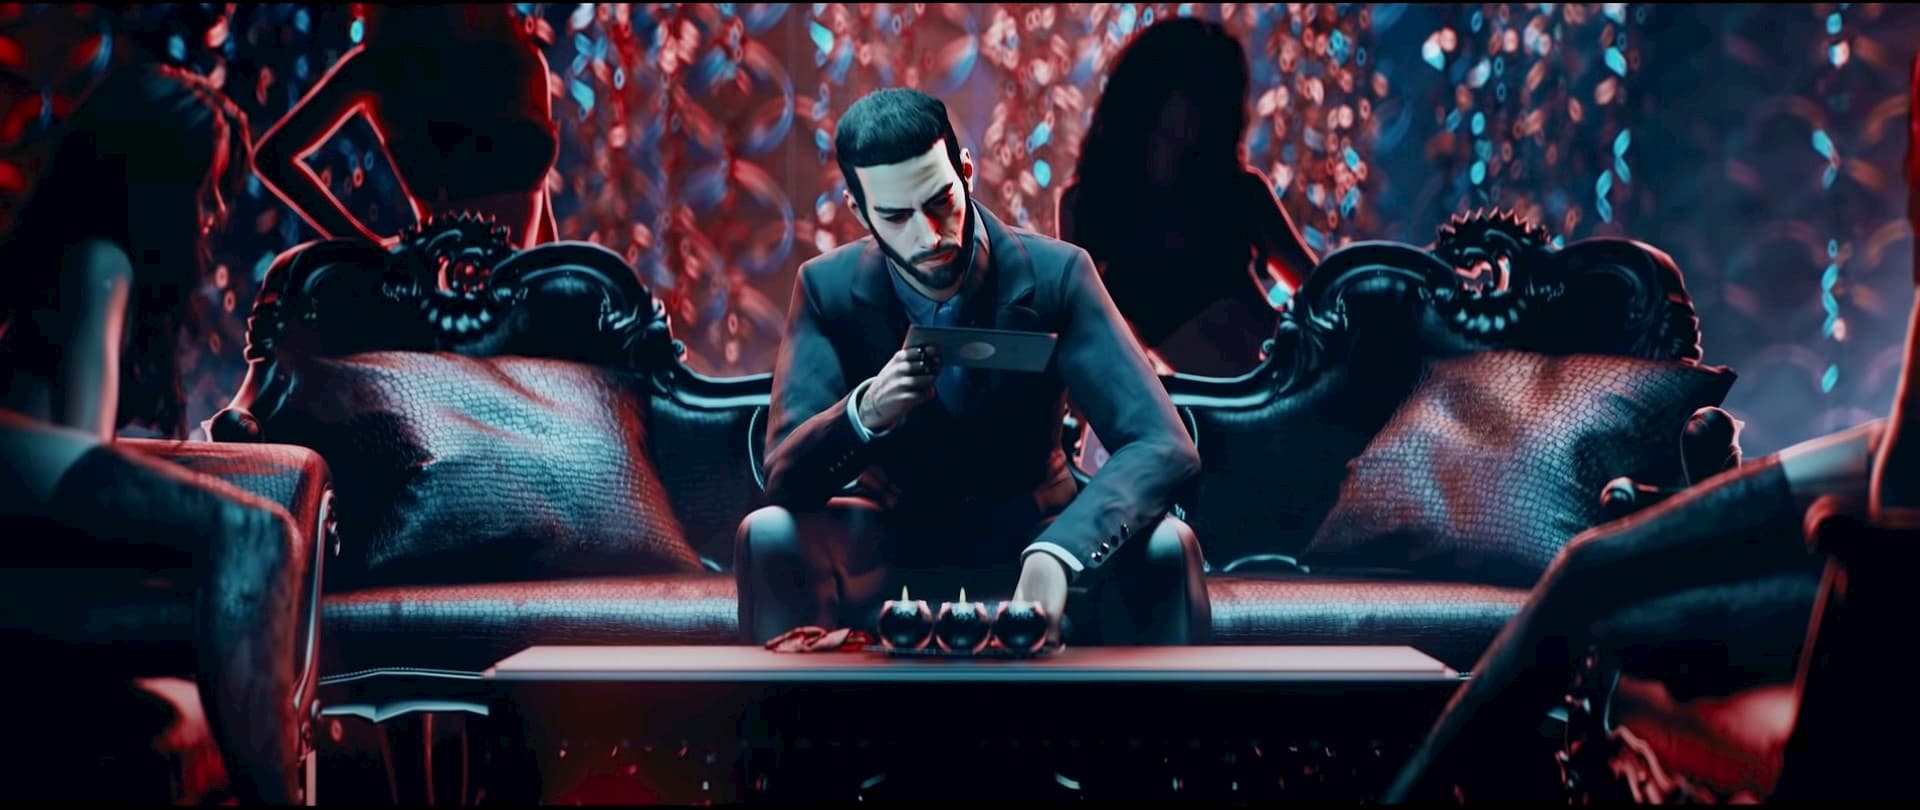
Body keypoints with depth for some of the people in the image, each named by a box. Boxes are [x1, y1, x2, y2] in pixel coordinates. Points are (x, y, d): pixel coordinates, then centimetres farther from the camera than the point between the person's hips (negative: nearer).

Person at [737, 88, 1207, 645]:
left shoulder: (1055, 275, -18)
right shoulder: (828, 288, -13)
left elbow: (1164, 446, -27)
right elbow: (782, 478, -17)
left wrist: (1056, 554, -46)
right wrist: (864, 412, -40)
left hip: (1034, 533, 0)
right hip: (889, 546, 1)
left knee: (1164, 549, -30)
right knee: (771, 537, -29)